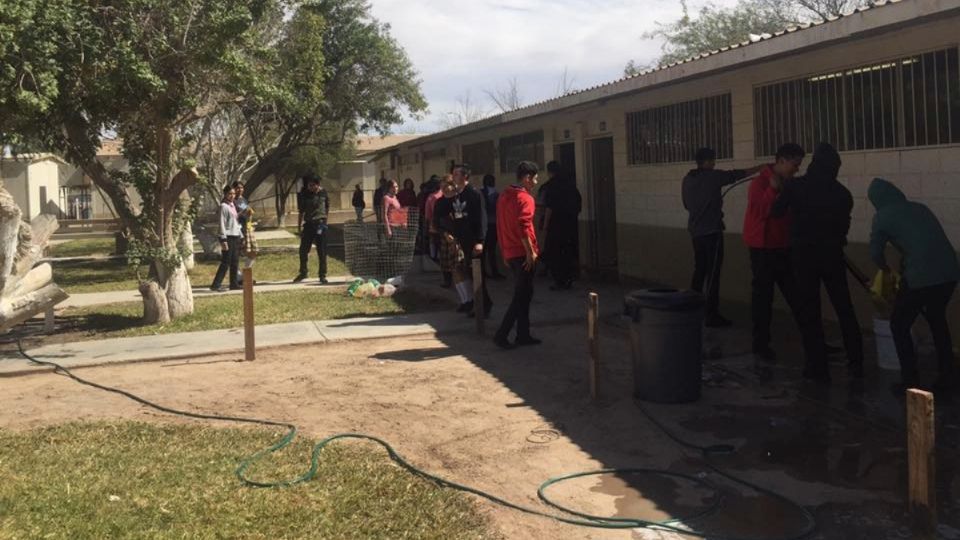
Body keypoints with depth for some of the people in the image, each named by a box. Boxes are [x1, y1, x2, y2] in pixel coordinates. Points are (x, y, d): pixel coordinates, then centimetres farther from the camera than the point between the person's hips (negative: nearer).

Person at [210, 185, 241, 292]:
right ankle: (216, 284, -4)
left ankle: (234, 284, 16)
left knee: (235, 262, 10)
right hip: (228, 237, -8)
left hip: (236, 236, 8)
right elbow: (222, 223, -13)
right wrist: (223, 239, -18)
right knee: (226, 262, -8)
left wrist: (240, 235, 16)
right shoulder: (224, 206, -8)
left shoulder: (233, 206, 16)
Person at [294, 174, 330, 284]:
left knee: (322, 251, 2)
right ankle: (302, 273, 22)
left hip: (320, 224, -1)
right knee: (303, 250, 4)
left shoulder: (323, 192, -1)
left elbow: (327, 207, 13)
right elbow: (301, 212, 4)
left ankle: (323, 275, 11)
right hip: (308, 224, 1)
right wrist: (299, 228, 1)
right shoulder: (303, 195, -1)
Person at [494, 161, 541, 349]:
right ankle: (502, 334, -6)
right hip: (523, 253, -9)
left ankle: (523, 335, 17)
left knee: (522, 294, 14)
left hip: (510, 253, 9)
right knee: (522, 295, -3)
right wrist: (530, 252, -19)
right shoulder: (525, 198, -13)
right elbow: (523, 228, -23)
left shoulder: (505, 196, 13)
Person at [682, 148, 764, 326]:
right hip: (711, 230, -7)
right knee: (713, 273, -5)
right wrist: (762, 167, 7)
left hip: (695, 230, 7)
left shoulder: (687, 179, 8)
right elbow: (738, 174, -3)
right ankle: (711, 315, -4)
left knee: (700, 270, 16)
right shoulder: (713, 176, -10)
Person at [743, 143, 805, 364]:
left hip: (783, 247, 7)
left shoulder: (787, 184, 10)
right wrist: (773, 189, -31)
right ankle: (761, 344, 9)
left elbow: (791, 213, 17)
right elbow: (760, 212, -23)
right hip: (763, 248, -7)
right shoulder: (760, 183, -13)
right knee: (763, 296, 0)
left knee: (796, 295, 9)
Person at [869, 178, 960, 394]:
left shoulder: (883, 216, 6)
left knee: (899, 324, 12)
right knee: (937, 320, 27)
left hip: (921, 275, -6)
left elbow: (875, 253, 12)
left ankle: (910, 380, 10)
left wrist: (887, 268, 33)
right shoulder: (919, 208, 22)